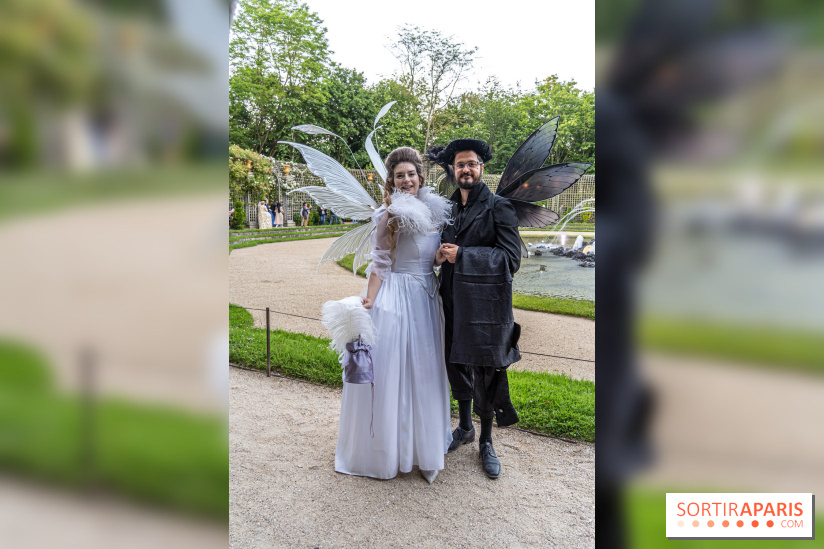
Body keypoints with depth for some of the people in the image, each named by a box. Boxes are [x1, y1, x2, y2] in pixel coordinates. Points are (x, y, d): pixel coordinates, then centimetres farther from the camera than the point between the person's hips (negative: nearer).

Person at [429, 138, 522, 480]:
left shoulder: (498, 207, -7)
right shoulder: (448, 208, 10)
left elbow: (511, 258, -15)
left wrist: (461, 255, -19)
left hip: (485, 306, -5)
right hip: (453, 303, 5)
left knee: (486, 375, 4)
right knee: (457, 368, 16)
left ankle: (486, 442, 24)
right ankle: (465, 427, 38)